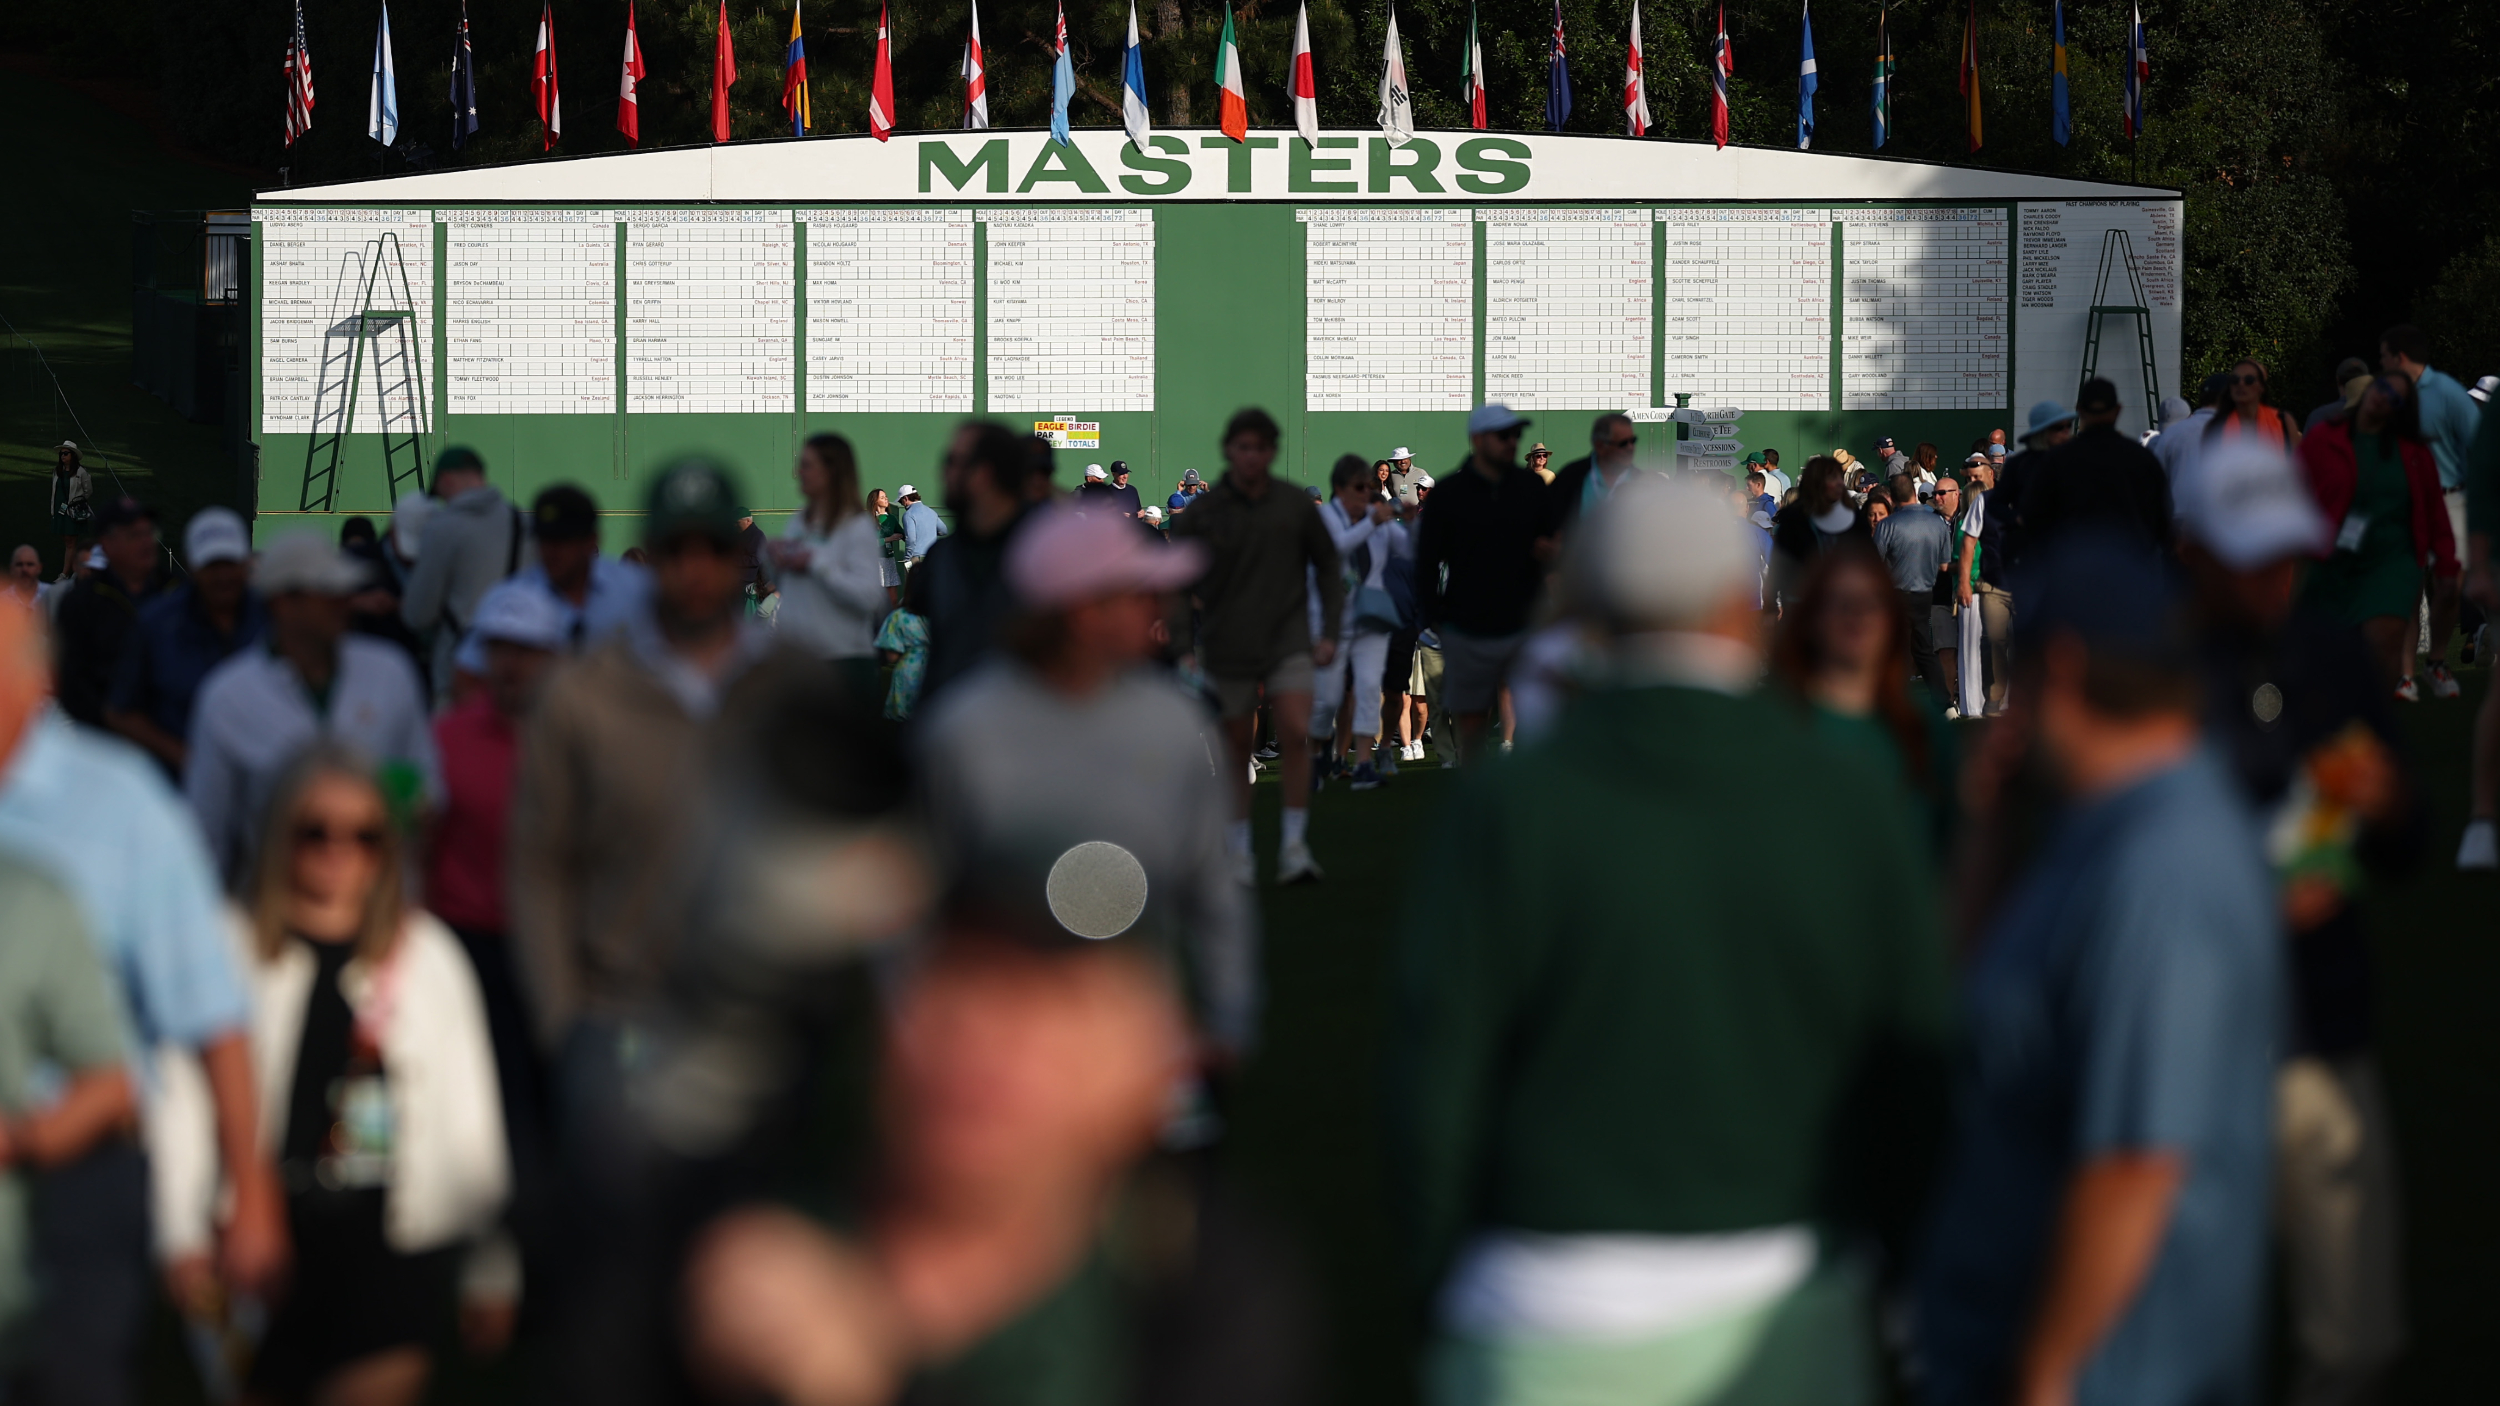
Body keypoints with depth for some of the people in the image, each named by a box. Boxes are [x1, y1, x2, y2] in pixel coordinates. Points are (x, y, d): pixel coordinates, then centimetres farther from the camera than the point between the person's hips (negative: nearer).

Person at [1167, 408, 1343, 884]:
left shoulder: (1295, 505, 0)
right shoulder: (1203, 513, -4)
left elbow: (1327, 564, 11)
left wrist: (1329, 630, 4)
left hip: (1288, 638, 0)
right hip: (1227, 644, 0)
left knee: (1297, 731, -16)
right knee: (1237, 746, 7)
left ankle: (1294, 844, -8)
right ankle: (1238, 849, 20)